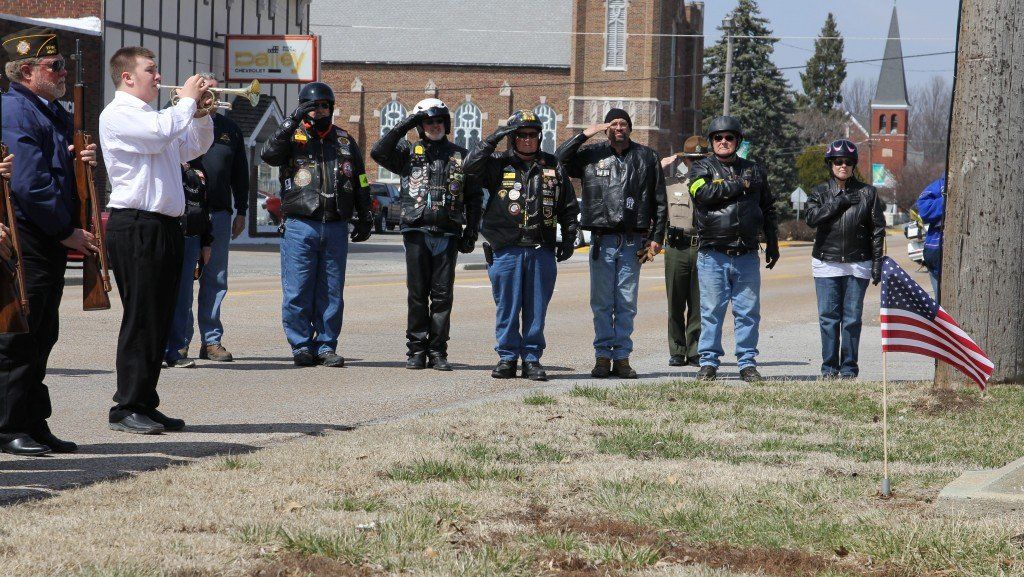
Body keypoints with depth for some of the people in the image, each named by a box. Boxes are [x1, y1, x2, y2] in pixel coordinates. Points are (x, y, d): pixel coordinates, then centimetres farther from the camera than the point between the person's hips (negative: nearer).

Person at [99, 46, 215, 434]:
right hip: (135, 224, -9)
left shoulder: (155, 116, 22)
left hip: (165, 226, 9)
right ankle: (127, 408, -5)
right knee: (140, 318, -8)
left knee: (159, 319, 10)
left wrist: (201, 113, 11)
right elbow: (160, 133, -23)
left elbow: (192, 148, 29)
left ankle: (145, 404, 15)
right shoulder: (118, 114, -7)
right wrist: (187, 101, -8)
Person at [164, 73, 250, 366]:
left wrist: (241, 212, 14)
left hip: (219, 215, 5)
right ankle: (176, 345, -6)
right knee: (182, 279, -7)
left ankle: (211, 340, 16)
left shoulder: (229, 128, 15)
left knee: (216, 280, 8)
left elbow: (240, 173, 18)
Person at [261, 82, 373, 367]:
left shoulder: (345, 142, 16)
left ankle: (326, 346, 11)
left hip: (336, 227, 3)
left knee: (331, 293, 4)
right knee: (298, 292, -4)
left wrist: (364, 220, 16)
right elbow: (269, 154, -16)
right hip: (300, 226, -3)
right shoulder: (293, 138, 6)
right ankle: (301, 346, 5)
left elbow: (361, 183, 21)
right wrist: (293, 121, -19)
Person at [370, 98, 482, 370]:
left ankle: (438, 351, 6)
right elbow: (379, 152, -9)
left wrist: (471, 233, 7)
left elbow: (474, 197, 14)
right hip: (417, 232, -1)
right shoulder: (409, 152, 8)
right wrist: (404, 126, -10)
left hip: (448, 235, 1)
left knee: (443, 295, 1)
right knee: (417, 294, 1)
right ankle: (416, 350, 6)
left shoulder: (461, 156, 12)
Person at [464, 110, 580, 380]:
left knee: (536, 308, 4)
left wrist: (569, 239, 11)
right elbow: (471, 165, -12)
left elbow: (569, 206, 17)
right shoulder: (499, 164, 6)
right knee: (507, 307, 2)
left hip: (542, 251, 2)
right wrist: (493, 139, -12)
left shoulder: (552, 166, 12)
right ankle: (507, 358, 10)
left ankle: (532, 358, 11)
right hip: (506, 249, -1)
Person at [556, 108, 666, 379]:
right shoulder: (592, 155, 8)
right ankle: (603, 356, 5)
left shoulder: (647, 157, 9)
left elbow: (659, 201, 10)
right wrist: (585, 135, -5)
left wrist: (656, 237, 3)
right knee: (602, 303, 1)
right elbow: (557, 161, -1)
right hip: (602, 239, 0)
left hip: (633, 241, 0)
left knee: (627, 302, 2)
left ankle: (622, 357, 7)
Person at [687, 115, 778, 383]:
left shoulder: (753, 170, 16)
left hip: (747, 256, 3)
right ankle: (709, 362, 5)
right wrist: (739, 185, -9)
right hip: (712, 254, -2)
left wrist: (772, 244, 19)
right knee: (711, 310, -1)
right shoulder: (702, 168, 6)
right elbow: (704, 193, -16)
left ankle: (747, 363, 9)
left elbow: (767, 210, 23)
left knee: (748, 311, 3)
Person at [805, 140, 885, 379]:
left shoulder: (867, 193, 7)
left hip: (858, 265, 0)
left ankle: (848, 367, 7)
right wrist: (840, 202, -13)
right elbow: (812, 218, -11)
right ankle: (829, 366, 5)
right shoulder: (819, 193, 8)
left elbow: (877, 230, 7)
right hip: (826, 264, 0)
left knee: (852, 318, 0)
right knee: (828, 317, -2)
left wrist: (877, 263, 1)